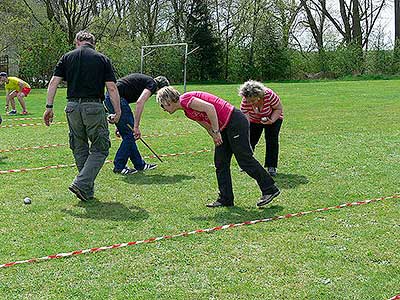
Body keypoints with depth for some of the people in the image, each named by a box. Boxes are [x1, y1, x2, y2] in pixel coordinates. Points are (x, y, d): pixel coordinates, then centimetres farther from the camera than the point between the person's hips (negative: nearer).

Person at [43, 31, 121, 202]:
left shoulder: (67, 57, 10)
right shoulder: (102, 59, 4)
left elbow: (53, 82, 2)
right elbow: (112, 88, -3)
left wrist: (49, 107, 4)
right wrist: (118, 112, 2)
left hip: (73, 107, 3)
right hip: (94, 107, -3)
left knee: (80, 149, 15)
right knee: (100, 149, 6)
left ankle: (88, 190, 20)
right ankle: (81, 184, -10)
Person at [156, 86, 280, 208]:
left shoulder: (185, 99, -13)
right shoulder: (187, 112, 17)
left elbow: (209, 108, -23)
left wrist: (216, 132, -19)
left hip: (235, 122, -10)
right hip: (225, 127, 10)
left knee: (245, 159, -5)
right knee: (220, 162, 9)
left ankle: (270, 189, 6)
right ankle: (225, 199, 13)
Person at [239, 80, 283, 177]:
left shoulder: (269, 95, -37)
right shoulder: (245, 102, -32)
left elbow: (279, 109, -20)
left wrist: (271, 121, -35)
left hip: (273, 118, -2)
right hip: (254, 121, 2)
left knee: (272, 139, -14)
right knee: (250, 140, -5)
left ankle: (271, 167, -6)